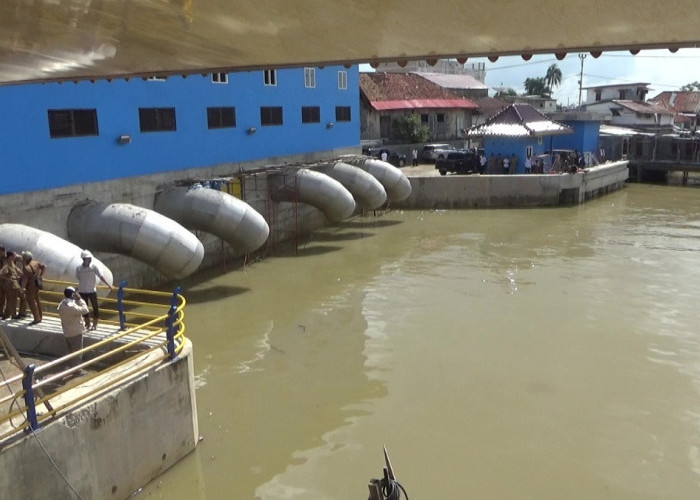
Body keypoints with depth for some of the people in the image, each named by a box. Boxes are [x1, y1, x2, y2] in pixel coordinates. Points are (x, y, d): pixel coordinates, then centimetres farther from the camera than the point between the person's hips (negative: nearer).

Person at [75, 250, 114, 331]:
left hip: (92, 291, -1)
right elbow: (78, 278, 7)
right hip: (82, 291, 1)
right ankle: (87, 324, 27)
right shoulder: (78, 268, -8)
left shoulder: (94, 267, -11)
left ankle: (95, 324, 17)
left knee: (95, 307, 4)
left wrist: (109, 285, -13)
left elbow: (101, 277, -10)